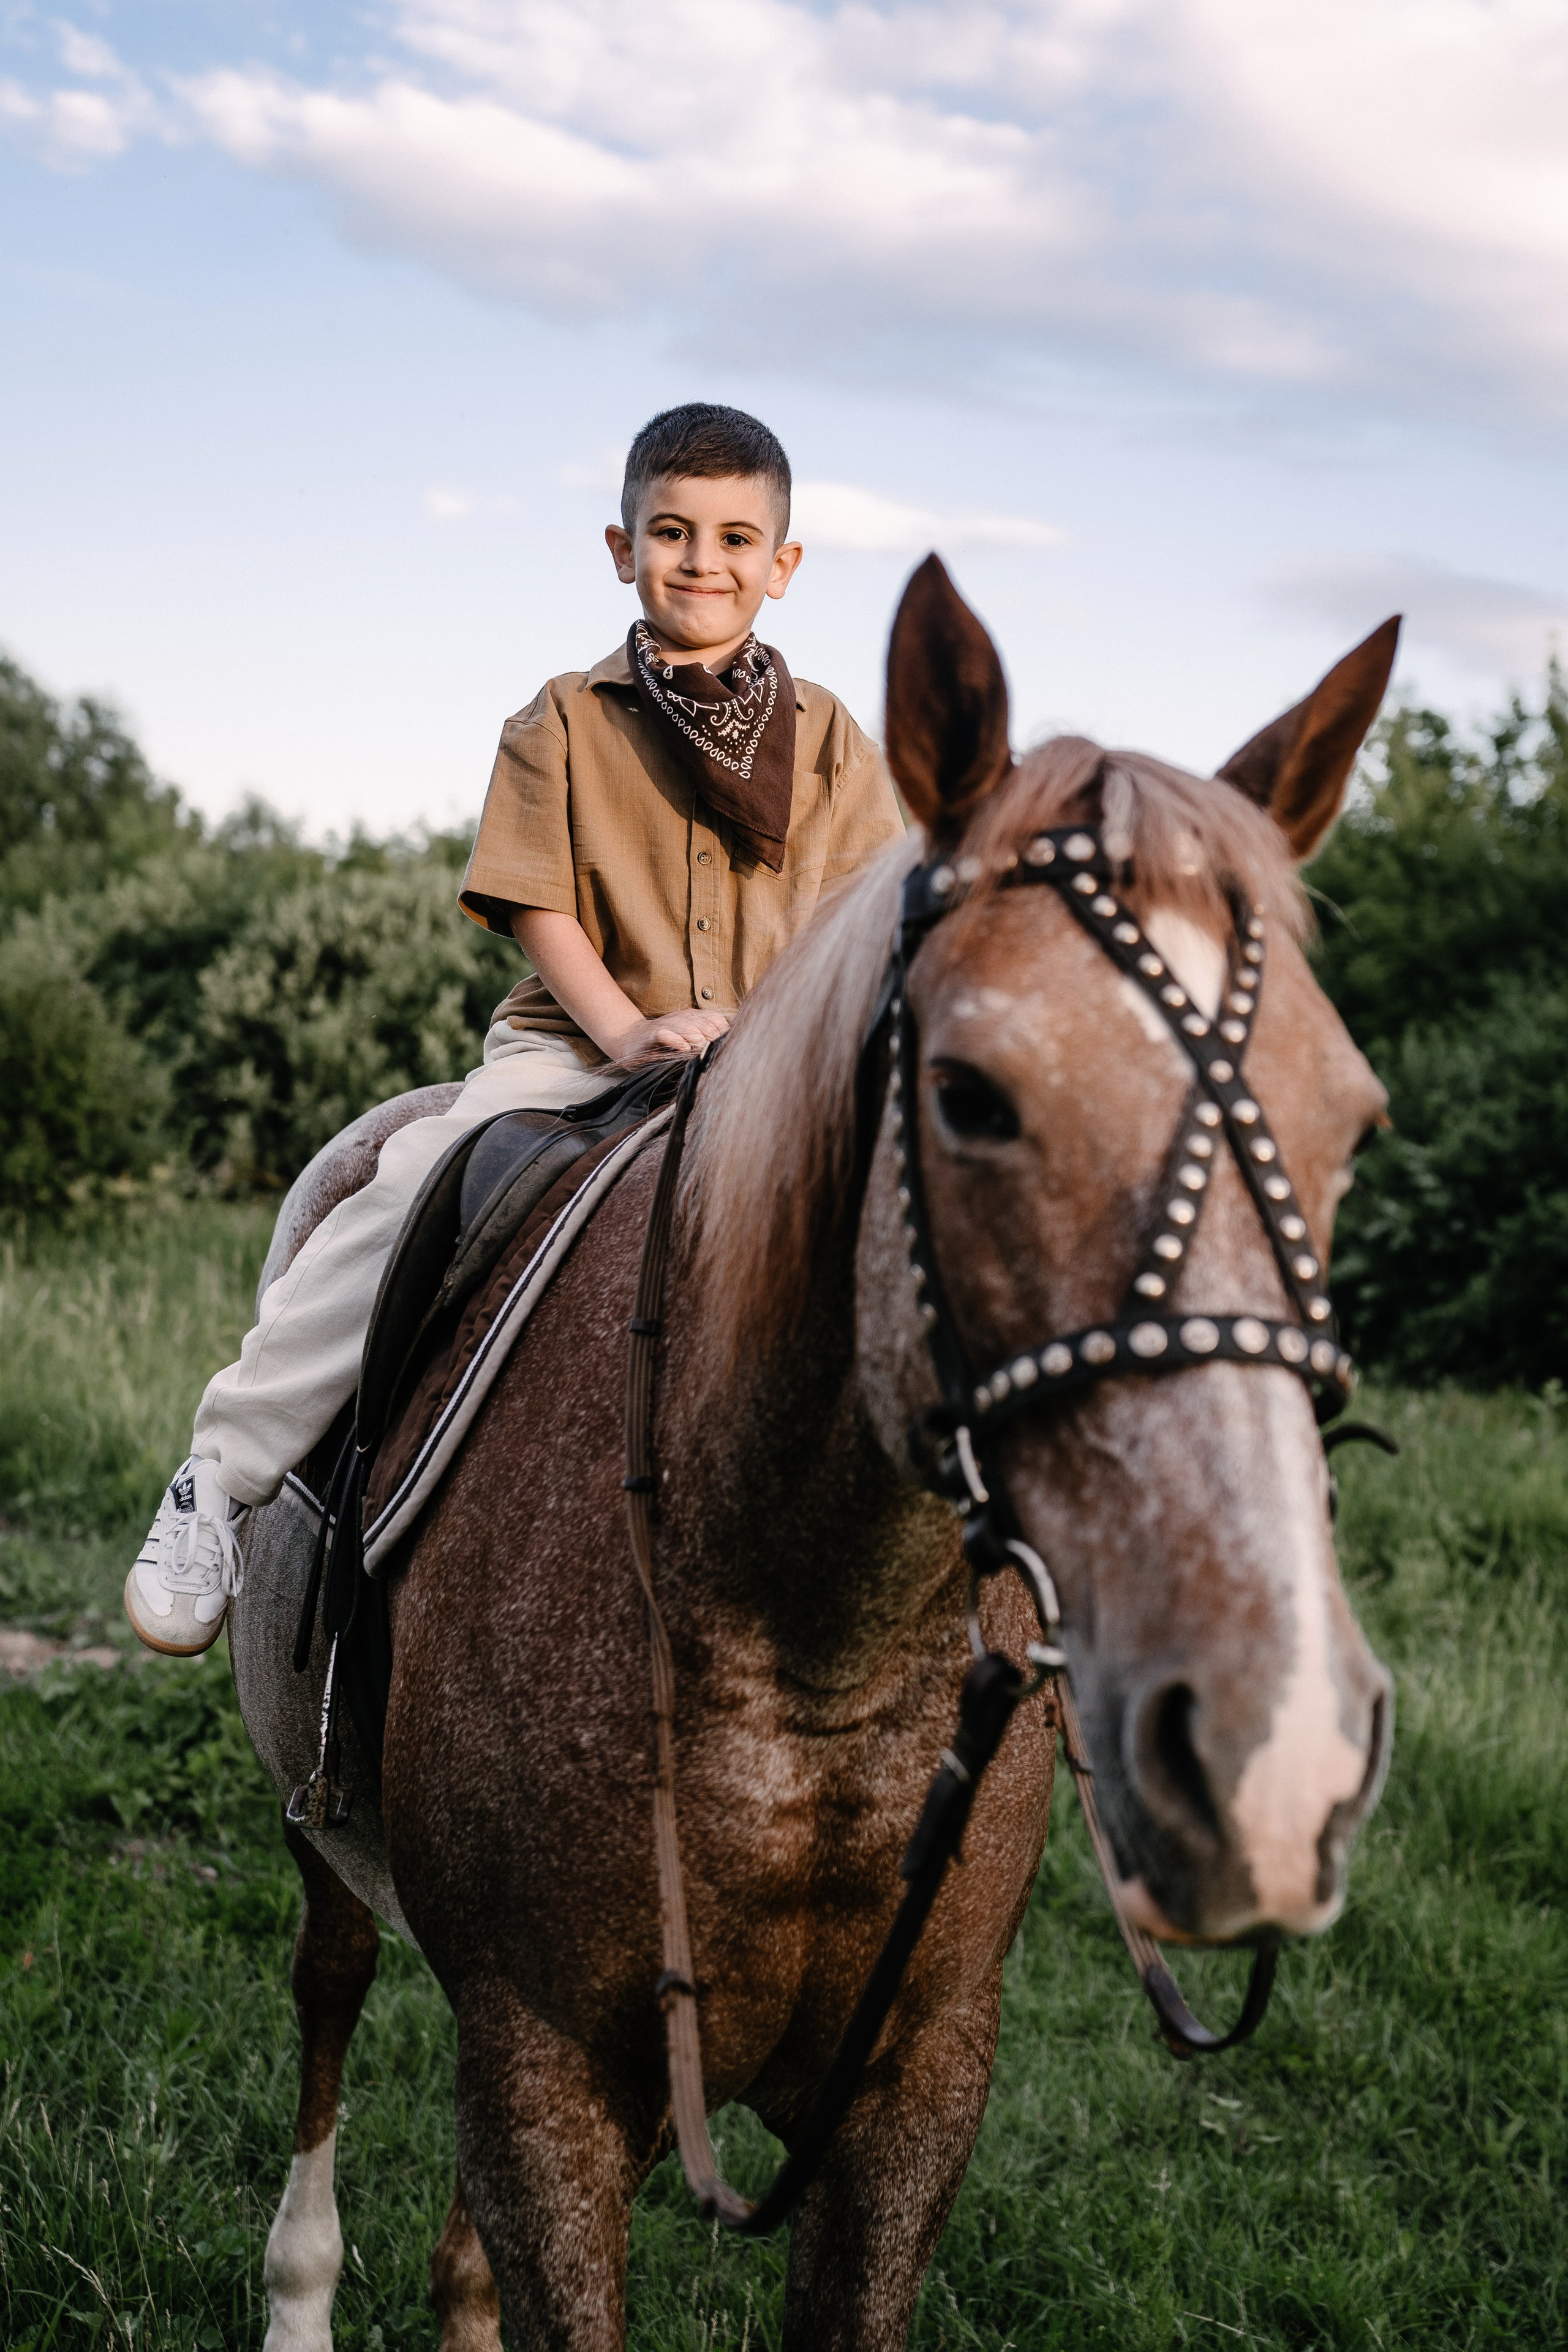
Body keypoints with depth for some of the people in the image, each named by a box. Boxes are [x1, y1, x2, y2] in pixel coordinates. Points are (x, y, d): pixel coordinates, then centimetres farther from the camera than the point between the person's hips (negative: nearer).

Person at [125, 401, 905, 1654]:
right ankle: (228, 1468, -13)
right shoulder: (565, 722, 7)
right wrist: (625, 1025, -17)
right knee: (411, 1193, -24)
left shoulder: (830, 739, 11)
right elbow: (539, 906, 0)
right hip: (574, 1046, -1)